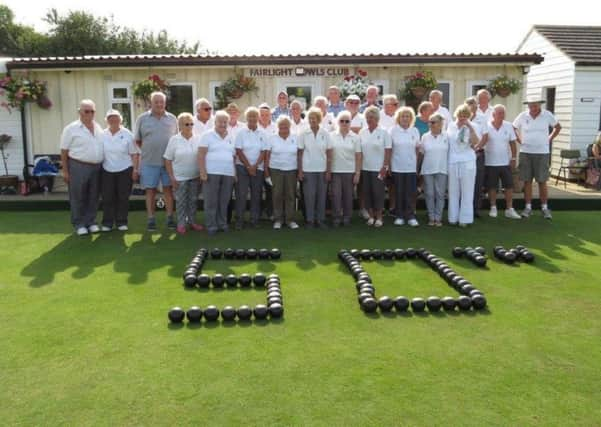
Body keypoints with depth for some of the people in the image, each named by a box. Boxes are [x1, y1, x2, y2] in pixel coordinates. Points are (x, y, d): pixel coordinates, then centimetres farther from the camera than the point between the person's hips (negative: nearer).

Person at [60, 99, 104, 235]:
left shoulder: (98, 128, 12)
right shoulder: (71, 129, -4)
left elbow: (103, 147, 19)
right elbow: (64, 151, -4)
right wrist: (65, 170, -9)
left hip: (96, 167, 5)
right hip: (78, 167, -5)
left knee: (93, 197, 10)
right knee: (78, 198, 2)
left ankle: (91, 222, 21)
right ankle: (79, 224, 11)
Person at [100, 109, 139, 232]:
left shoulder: (127, 134, 0)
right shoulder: (103, 135, 6)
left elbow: (134, 154, 0)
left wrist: (135, 169, -6)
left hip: (125, 171, -2)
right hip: (107, 171, 2)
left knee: (123, 198, 3)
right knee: (107, 198, 3)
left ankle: (121, 222, 13)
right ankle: (107, 223, 12)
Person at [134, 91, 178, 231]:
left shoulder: (172, 119, 7)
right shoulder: (142, 118, 3)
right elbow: (137, 140, 7)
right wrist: (148, 149, 1)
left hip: (168, 161, 1)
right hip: (149, 162, -1)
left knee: (168, 189, 6)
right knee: (150, 190, 3)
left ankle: (170, 218, 14)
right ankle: (151, 219, 11)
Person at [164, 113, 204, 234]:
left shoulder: (198, 139, 0)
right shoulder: (174, 140, -5)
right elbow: (168, 160, -3)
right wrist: (172, 177, -8)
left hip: (195, 176, 2)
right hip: (180, 177, -2)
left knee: (193, 200, 10)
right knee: (181, 201, 3)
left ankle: (192, 222, 23)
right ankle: (181, 224, 13)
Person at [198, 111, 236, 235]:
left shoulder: (231, 138, 16)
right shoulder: (207, 135, 1)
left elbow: (234, 157, 18)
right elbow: (201, 155, -5)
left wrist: (235, 173, 11)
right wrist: (202, 172, -13)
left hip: (228, 174, 4)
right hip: (211, 173, -4)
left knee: (224, 201, 7)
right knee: (211, 201, -1)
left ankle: (222, 224, 17)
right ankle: (211, 226, 6)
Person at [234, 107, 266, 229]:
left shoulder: (262, 134, 4)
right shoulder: (241, 133, -1)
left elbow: (263, 152, 0)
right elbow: (239, 151, -6)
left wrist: (255, 166, -11)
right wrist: (248, 166, -11)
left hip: (258, 168, 2)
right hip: (242, 167, -2)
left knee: (256, 194, 4)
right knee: (241, 194, -4)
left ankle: (254, 220, 12)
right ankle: (239, 220, 2)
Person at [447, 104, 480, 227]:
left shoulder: (471, 127, 1)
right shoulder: (451, 126, 10)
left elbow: (476, 142, -13)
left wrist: (470, 128, -19)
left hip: (467, 162, -2)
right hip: (452, 161, 3)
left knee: (467, 191, 0)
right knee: (453, 191, 6)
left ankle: (464, 219, 6)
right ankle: (453, 217, 14)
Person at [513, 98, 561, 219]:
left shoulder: (547, 115, -2)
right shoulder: (522, 116, -2)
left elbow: (558, 127, 13)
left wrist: (550, 139, 4)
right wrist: (520, 140, 4)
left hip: (542, 153, -1)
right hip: (525, 152, 1)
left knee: (542, 181, 2)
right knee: (527, 181, 4)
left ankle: (544, 208, 11)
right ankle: (528, 207, 12)